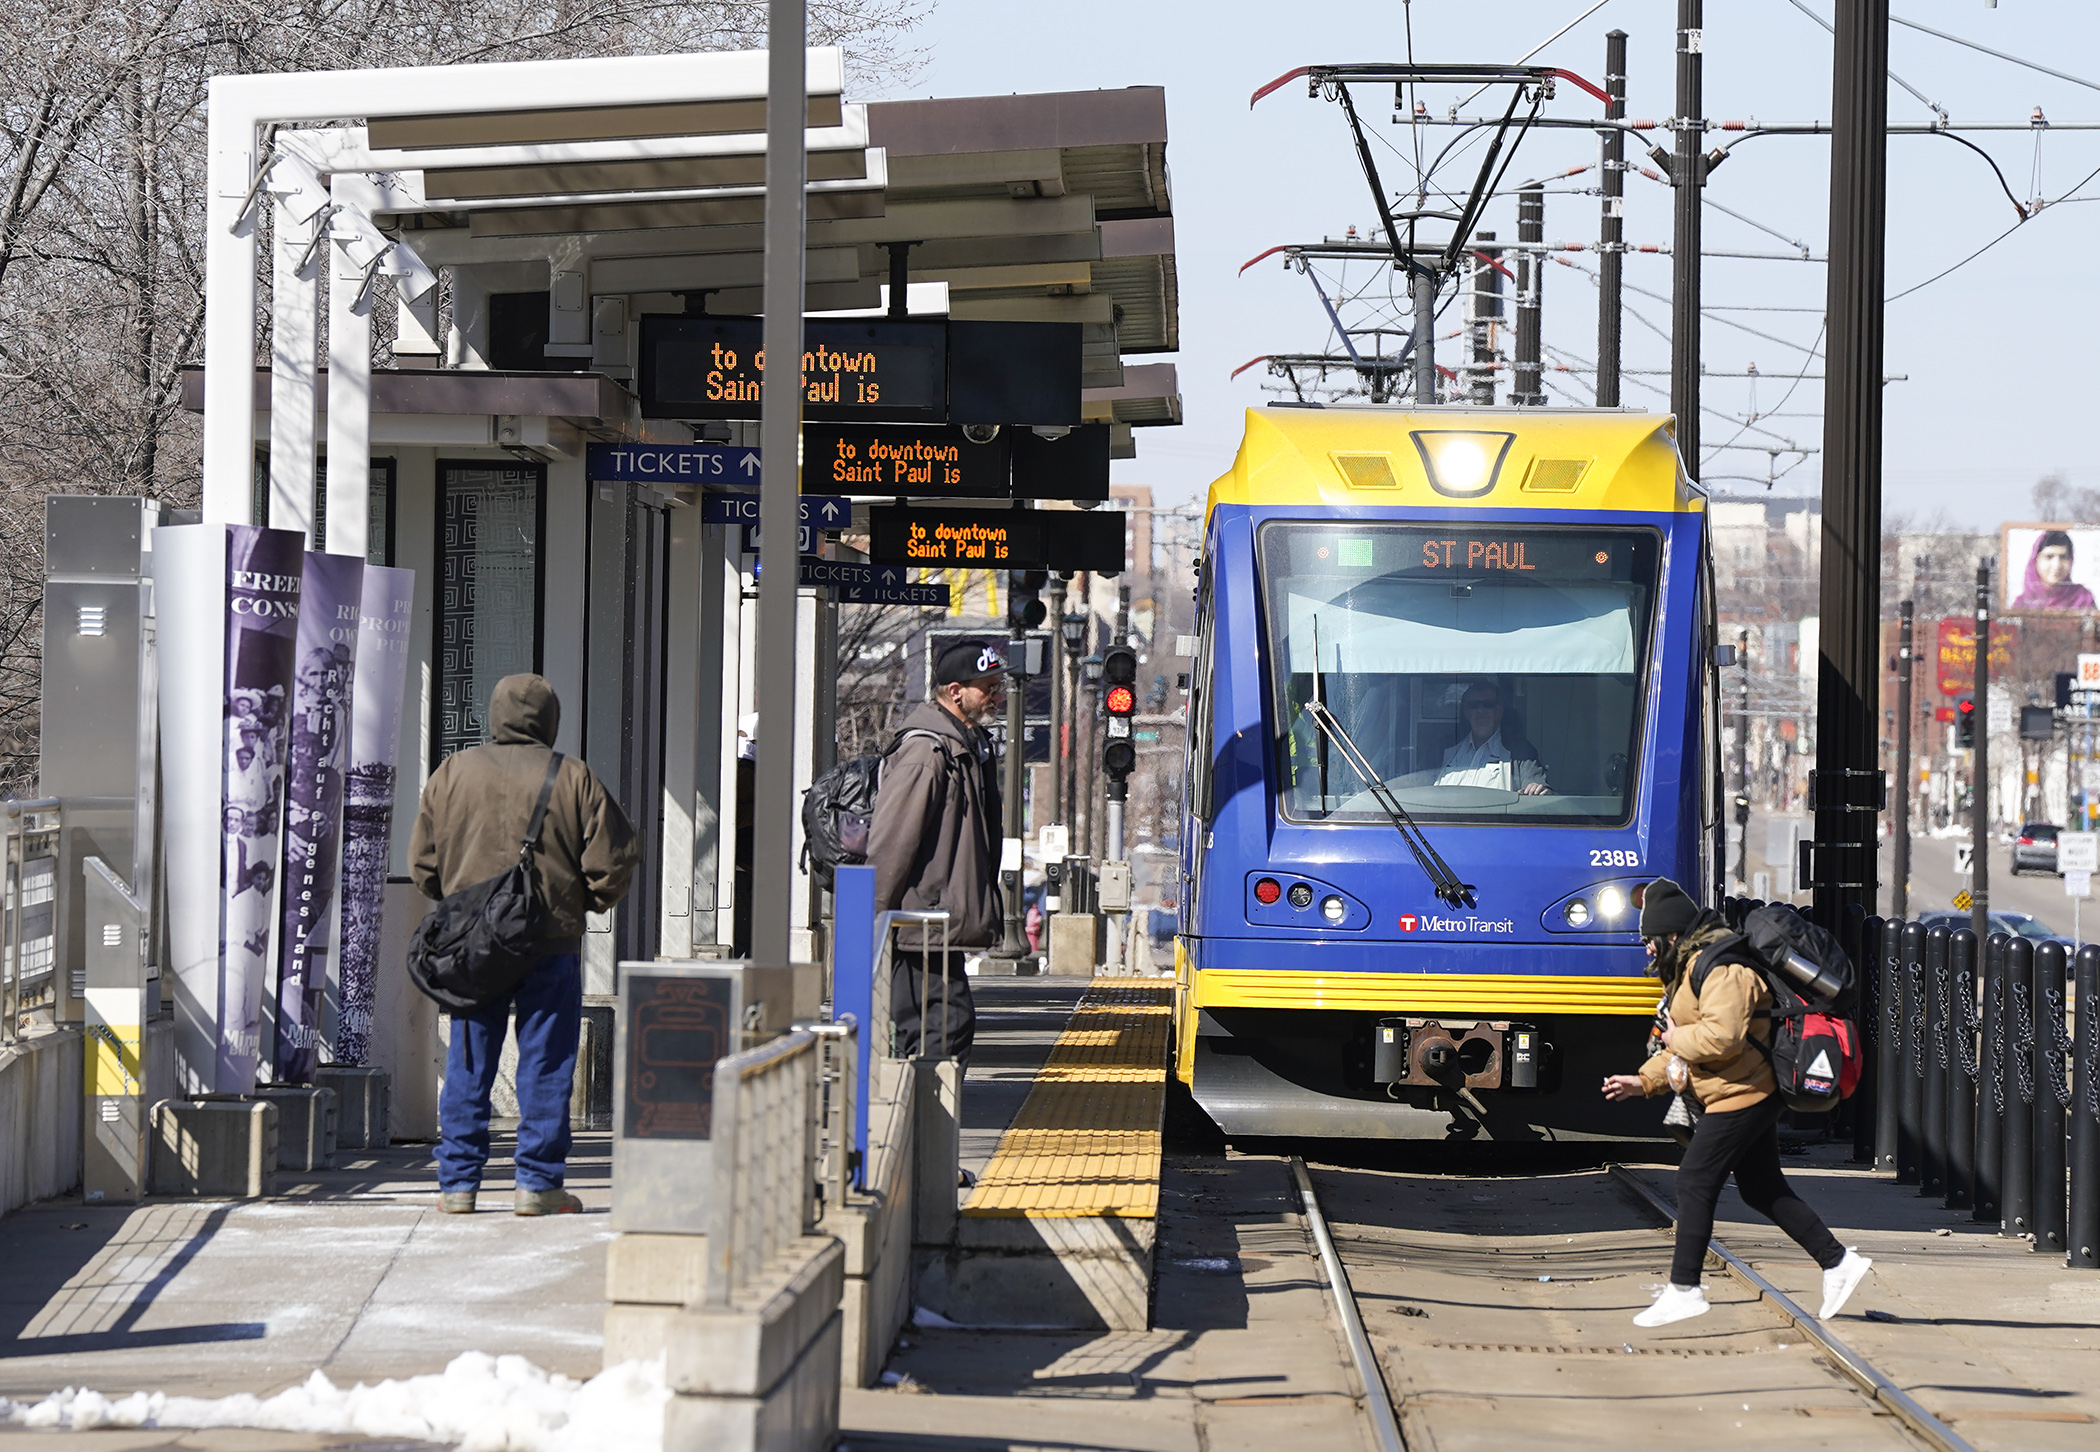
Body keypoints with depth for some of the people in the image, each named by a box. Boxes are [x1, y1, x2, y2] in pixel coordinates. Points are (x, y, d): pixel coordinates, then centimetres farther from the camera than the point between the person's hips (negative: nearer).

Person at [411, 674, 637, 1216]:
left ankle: (457, 1182, 10)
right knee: (545, 1066, 4)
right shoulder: (574, 779, -3)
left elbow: (423, 865, 7)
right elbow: (611, 865, -4)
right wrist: (588, 901, 15)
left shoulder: (453, 773, 4)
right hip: (551, 946, -2)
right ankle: (537, 1182, 4)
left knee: (467, 1067, 9)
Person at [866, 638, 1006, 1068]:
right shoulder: (926, 751, -16)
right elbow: (890, 844, -17)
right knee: (949, 1024, -11)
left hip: (941, 925, 10)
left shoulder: (971, 742, 16)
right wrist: (875, 922, -17)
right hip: (923, 926, -10)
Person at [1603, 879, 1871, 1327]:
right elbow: (1688, 1045, 23)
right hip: (1752, 1093, 11)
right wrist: (1645, 1080, 13)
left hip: (1742, 1095, -11)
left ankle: (1684, 1289, -4)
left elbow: (1723, 1035, -33)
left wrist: (1676, 1039, -16)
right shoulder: (1693, 966, 17)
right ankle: (1838, 1261, 17)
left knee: (1695, 1181, -8)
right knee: (1762, 1189, 13)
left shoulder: (1721, 969, -19)